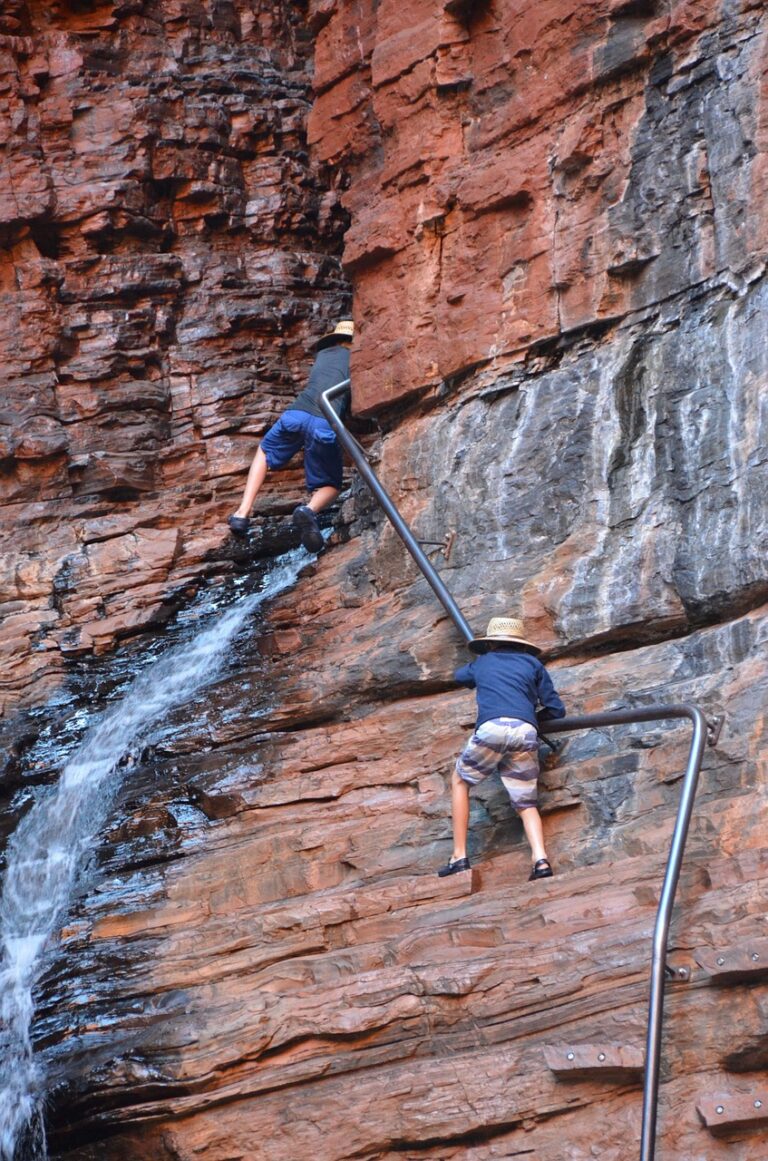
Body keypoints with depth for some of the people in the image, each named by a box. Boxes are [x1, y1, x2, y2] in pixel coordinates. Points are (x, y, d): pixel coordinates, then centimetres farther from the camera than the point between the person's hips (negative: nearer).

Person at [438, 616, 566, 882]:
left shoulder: (483, 663, 28)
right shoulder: (532, 663, 24)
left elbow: (459, 675, 51)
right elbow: (556, 710, 20)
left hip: (492, 728, -1)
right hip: (526, 733, 1)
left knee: (460, 782, 23)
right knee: (526, 804, 13)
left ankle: (459, 856, 14)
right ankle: (541, 859, -12)